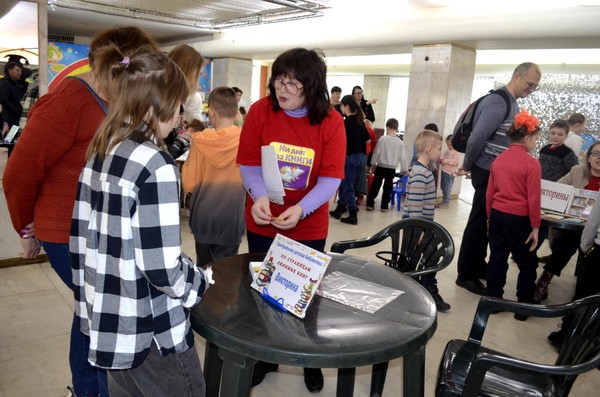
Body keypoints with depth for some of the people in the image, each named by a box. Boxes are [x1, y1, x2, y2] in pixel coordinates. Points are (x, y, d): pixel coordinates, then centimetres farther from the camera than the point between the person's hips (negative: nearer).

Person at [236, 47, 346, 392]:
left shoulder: (332, 122, -13)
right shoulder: (260, 111, -10)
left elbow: (331, 179, -15)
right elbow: (249, 165, -7)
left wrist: (300, 210, -32)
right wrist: (259, 196, -28)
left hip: (309, 228, -1)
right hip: (262, 224, 1)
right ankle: (265, 357, 40)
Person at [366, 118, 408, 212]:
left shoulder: (382, 139, -9)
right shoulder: (400, 142, -2)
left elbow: (376, 152, -5)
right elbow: (403, 158, 2)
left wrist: (373, 163, 8)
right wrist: (404, 169, 13)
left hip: (381, 166, -1)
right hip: (392, 168, 1)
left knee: (375, 185, 7)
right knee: (388, 187, 10)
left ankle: (370, 204, 9)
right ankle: (384, 206, 13)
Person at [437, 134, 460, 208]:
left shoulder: (456, 152, -11)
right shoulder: (447, 150, 12)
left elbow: (455, 161, -21)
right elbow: (443, 157, 18)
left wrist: (445, 160, -20)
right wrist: (441, 160, -5)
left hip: (450, 173, -8)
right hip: (444, 171, 8)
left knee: (447, 189, -3)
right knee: (443, 187, 15)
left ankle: (446, 203, 5)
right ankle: (444, 201, 25)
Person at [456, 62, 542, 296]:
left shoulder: (512, 103, 14)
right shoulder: (498, 103, -18)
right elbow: (477, 139, -24)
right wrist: (467, 167, -11)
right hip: (488, 172, -9)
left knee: (486, 222, 16)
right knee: (479, 223, -3)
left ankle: (478, 267, 29)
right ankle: (465, 275, 6)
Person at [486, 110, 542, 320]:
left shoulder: (498, 159, 3)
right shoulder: (531, 163, -14)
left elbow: (490, 192, 8)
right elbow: (533, 199, -14)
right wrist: (535, 226, -6)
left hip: (497, 216, 5)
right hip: (519, 219, -5)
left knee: (497, 260, 14)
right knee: (527, 265, 11)